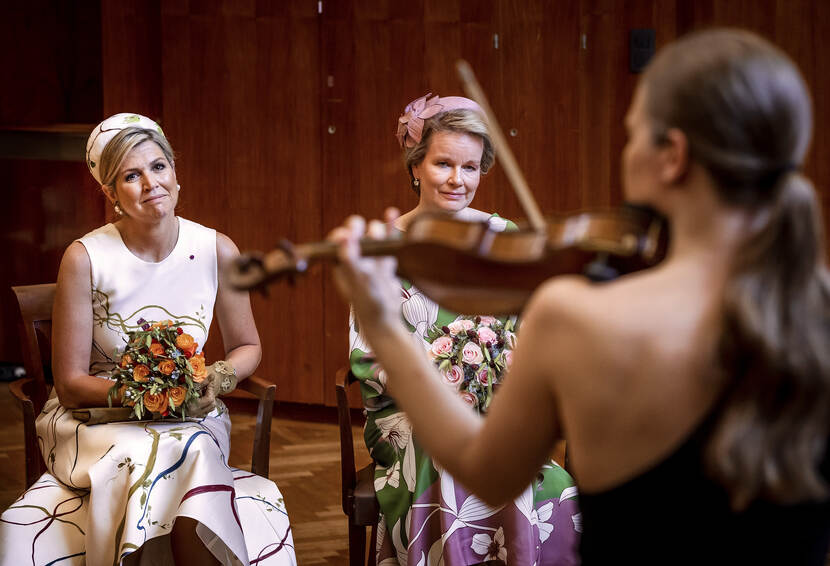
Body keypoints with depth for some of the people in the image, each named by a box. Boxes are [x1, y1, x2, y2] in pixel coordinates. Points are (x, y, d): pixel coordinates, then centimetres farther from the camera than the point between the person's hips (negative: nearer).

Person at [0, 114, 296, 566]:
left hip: (189, 419, 2)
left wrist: (221, 376, -11)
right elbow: (70, 384, -7)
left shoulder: (217, 251, -3)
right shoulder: (86, 258, -10)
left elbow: (247, 346, 11)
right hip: (93, 418, -2)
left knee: (196, 452, -34)